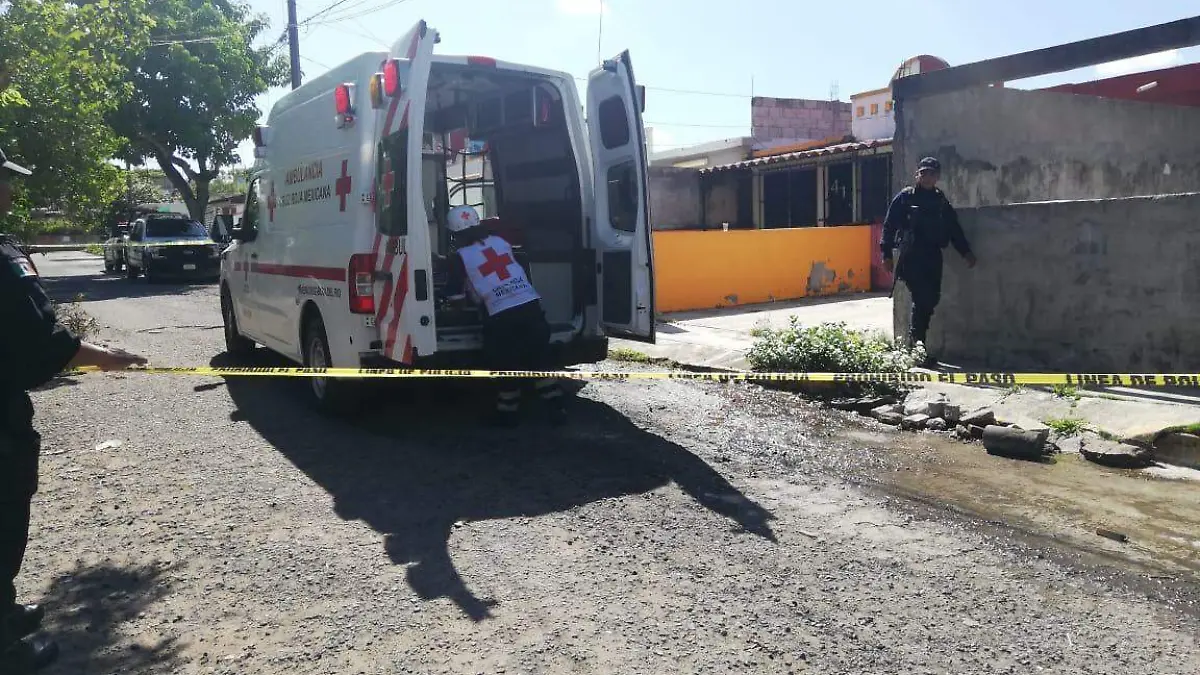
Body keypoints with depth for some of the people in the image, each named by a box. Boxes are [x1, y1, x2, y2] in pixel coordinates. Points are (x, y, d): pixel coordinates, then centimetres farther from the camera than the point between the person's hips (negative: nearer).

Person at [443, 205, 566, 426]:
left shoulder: (461, 257, 2)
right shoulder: (500, 241, 16)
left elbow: (455, 294, 6)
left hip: (502, 316, -4)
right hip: (531, 305, 5)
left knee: (505, 365, 11)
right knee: (539, 359, 14)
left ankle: (507, 414, 21)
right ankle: (556, 408, 14)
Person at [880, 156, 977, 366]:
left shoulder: (941, 201, 17)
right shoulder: (905, 197, 2)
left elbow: (954, 228, 20)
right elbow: (889, 226, -2)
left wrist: (966, 252, 13)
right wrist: (887, 254, -9)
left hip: (933, 257, 6)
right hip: (911, 256, -5)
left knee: (931, 300, 4)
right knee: (922, 298, -15)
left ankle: (916, 342, 13)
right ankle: (916, 341, -8)